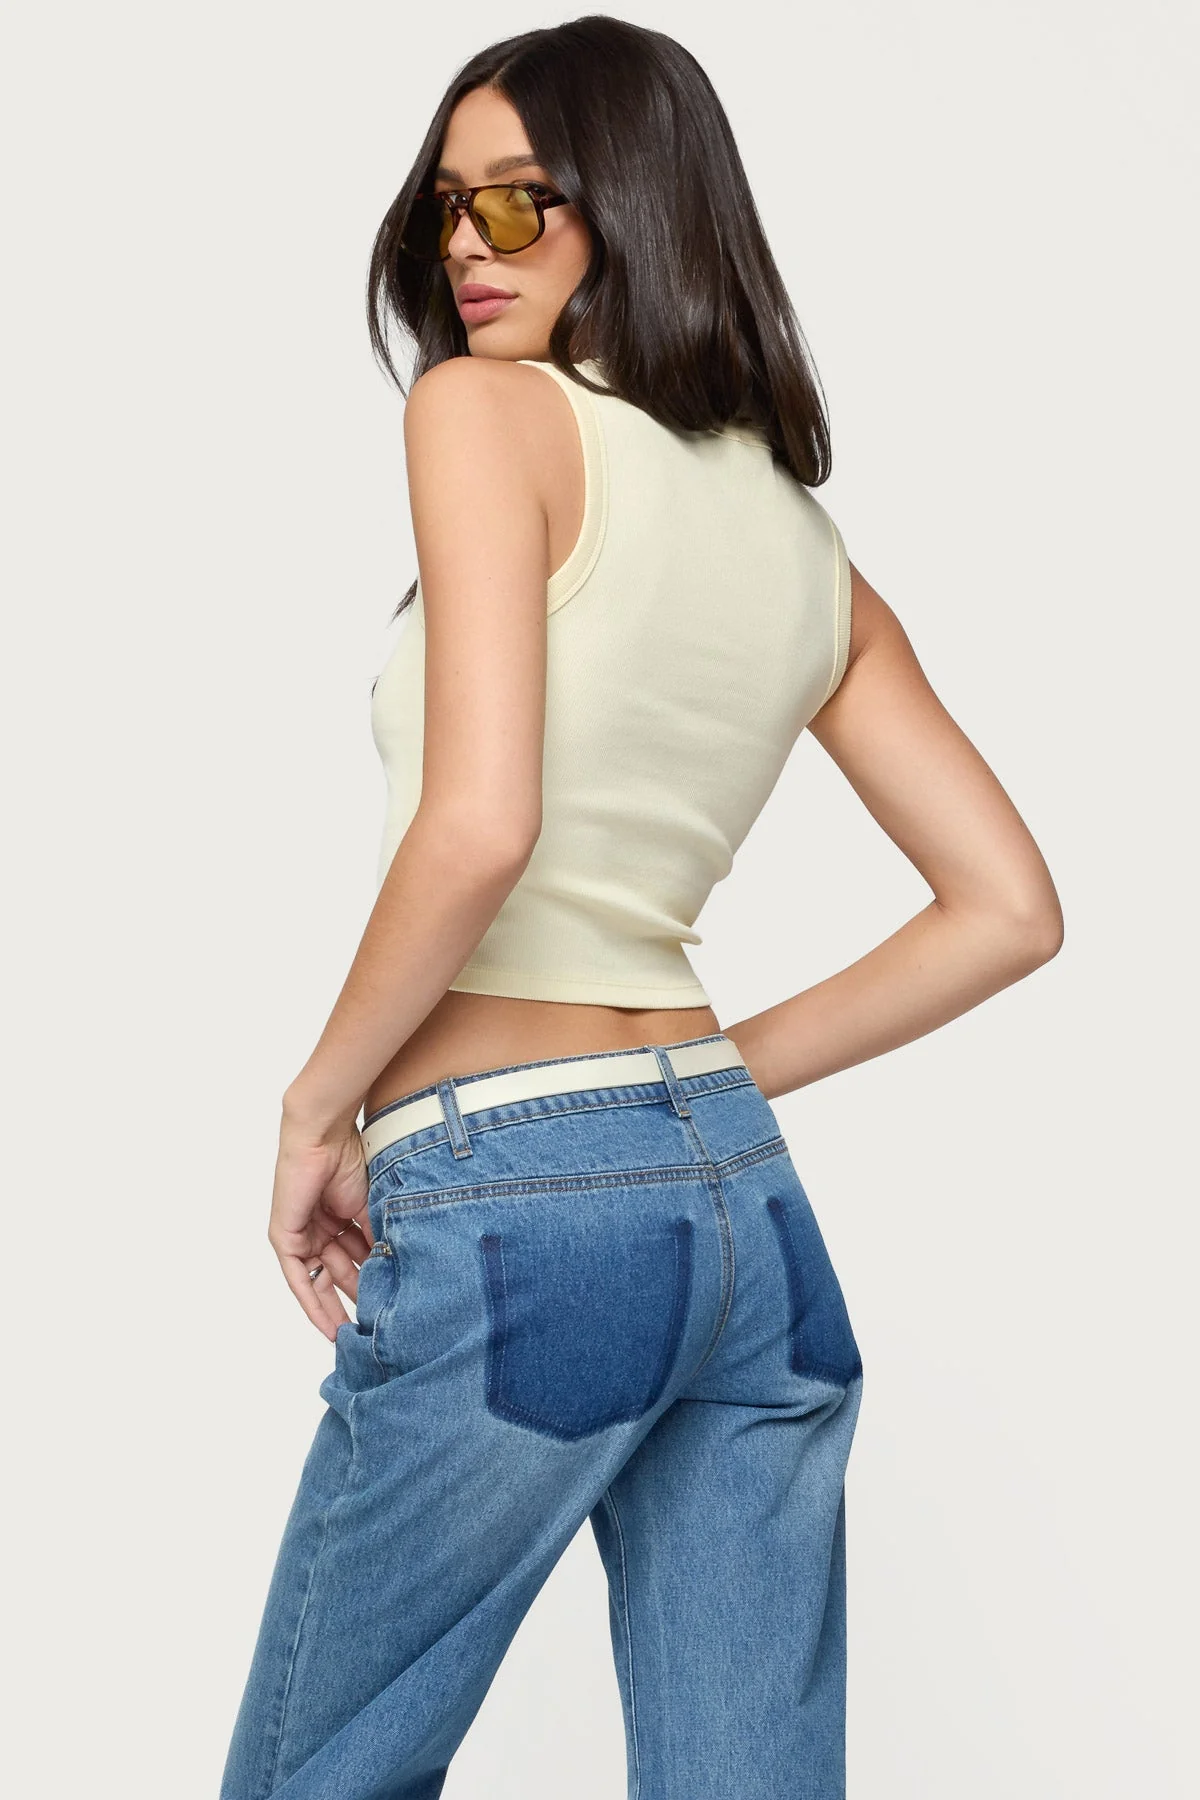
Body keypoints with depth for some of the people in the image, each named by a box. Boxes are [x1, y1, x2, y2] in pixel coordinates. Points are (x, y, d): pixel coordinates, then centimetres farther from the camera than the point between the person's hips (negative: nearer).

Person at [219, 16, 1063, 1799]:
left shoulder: (488, 411, -7)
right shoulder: (815, 550, 12)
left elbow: (479, 827, -21)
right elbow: (1008, 909, 12)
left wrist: (321, 1103, -7)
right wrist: (727, 1077, 15)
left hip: (508, 1202, -7)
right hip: (750, 1200, 7)